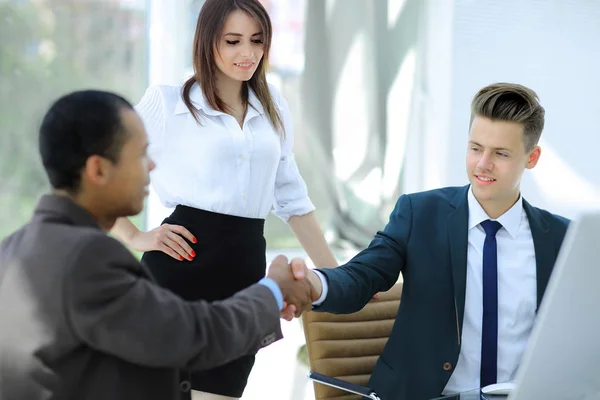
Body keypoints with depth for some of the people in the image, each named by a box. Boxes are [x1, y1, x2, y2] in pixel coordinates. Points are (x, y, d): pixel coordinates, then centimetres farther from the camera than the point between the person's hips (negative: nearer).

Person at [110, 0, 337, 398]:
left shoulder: (273, 107, 15)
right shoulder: (168, 101, -1)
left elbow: (291, 198, 20)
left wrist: (338, 276, 17)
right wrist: (135, 237, -7)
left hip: (245, 271, 5)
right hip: (179, 270, -4)